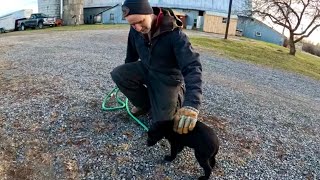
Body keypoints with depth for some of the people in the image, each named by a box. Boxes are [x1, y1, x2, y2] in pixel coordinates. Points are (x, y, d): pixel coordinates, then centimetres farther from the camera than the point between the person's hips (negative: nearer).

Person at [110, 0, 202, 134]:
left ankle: (178, 96, 22)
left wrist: (191, 105, -54)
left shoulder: (174, 34, -31)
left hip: (167, 77, -5)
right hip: (146, 69, 5)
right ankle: (145, 104, 4)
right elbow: (132, 54, 6)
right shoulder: (135, 30, -14)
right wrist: (127, 75, 22)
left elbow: (192, 67, -40)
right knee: (117, 74, -19)